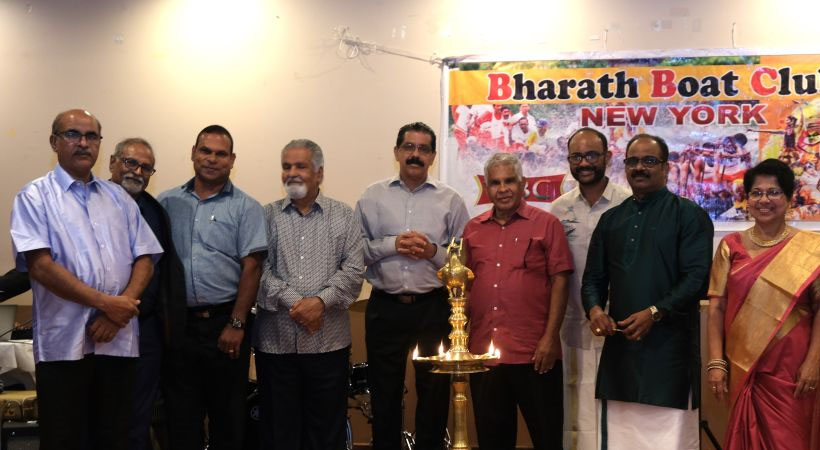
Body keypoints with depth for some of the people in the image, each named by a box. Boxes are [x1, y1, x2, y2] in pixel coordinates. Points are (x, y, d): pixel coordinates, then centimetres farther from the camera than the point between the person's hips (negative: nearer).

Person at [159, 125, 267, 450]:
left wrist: (237, 324, -11)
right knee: (181, 414, 11)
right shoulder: (168, 202, 8)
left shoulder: (245, 208, 0)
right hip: (178, 322, 3)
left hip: (225, 323, -2)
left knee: (228, 411, 7)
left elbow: (251, 268, -6)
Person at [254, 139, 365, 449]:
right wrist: (292, 302, -14)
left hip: (329, 339, 0)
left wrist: (321, 301, -15)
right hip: (275, 339, 0)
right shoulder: (265, 216, 7)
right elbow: (258, 269, -3)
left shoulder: (344, 217, 7)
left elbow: (353, 271, -2)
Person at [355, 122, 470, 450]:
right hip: (385, 308, 0)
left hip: (434, 308, 0)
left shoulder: (450, 200, 3)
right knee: (384, 392, 12)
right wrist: (392, 244, -14)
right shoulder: (373, 197, 5)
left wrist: (434, 252, -15)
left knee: (435, 392, 10)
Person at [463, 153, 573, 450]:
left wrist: (550, 337, -11)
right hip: (483, 351, 4)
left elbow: (559, 282, -4)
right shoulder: (473, 229, 11)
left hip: (534, 352, -3)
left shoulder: (546, 224, -1)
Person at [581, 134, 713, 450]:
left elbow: (697, 278, -9)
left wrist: (654, 313, -19)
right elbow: (593, 278, 16)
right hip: (619, 346, 5)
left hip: (669, 347, -5)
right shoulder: (611, 219, 16)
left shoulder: (689, 215, 1)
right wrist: (594, 308, -5)